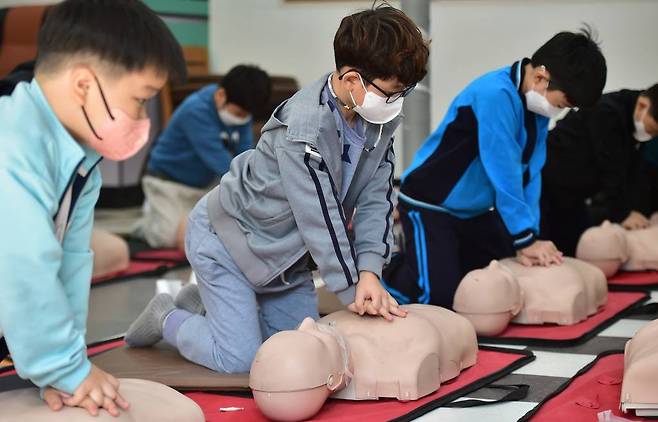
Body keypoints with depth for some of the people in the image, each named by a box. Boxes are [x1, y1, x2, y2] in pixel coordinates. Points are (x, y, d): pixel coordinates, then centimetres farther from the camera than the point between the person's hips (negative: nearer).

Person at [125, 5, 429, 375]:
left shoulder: (382, 118, -10)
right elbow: (322, 222, -31)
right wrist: (355, 293, -24)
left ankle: (211, 302, 31)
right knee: (241, 360, -12)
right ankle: (168, 317, 16)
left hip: (286, 249, 8)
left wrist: (369, 273, -24)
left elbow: (376, 199, -11)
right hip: (227, 235, -8)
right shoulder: (304, 129, -35)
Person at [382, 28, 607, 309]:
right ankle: (382, 270, 8)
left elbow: (530, 174, -4)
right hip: (431, 205, -9)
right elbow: (505, 176, -28)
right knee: (440, 294, -18)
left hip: (474, 212, 9)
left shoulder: (537, 102, -3)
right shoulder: (496, 95, -29)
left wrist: (529, 238, -13)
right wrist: (526, 240, -23)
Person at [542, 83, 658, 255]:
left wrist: (637, 209, -13)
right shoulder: (606, 112, -26)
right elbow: (610, 169, -25)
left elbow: (637, 169, -2)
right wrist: (622, 213, -20)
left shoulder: (642, 121, 0)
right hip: (547, 187, -9)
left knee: (574, 253, 9)